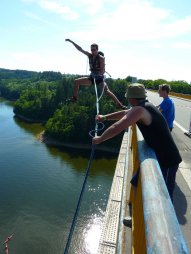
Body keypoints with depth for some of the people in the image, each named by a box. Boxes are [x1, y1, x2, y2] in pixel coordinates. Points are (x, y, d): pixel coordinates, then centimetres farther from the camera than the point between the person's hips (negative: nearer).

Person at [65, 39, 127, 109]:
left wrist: (98, 73, -34)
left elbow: (103, 71, -18)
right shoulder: (90, 55, 1)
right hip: (92, 77, 6)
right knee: (77, 81, 0)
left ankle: (120, 104, -24)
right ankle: (74, 98, 12)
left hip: (100, 78, -6)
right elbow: (80, 49, 3)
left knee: (107, 91, -26)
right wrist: (71, 41, 1)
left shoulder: (101, 58, -15)